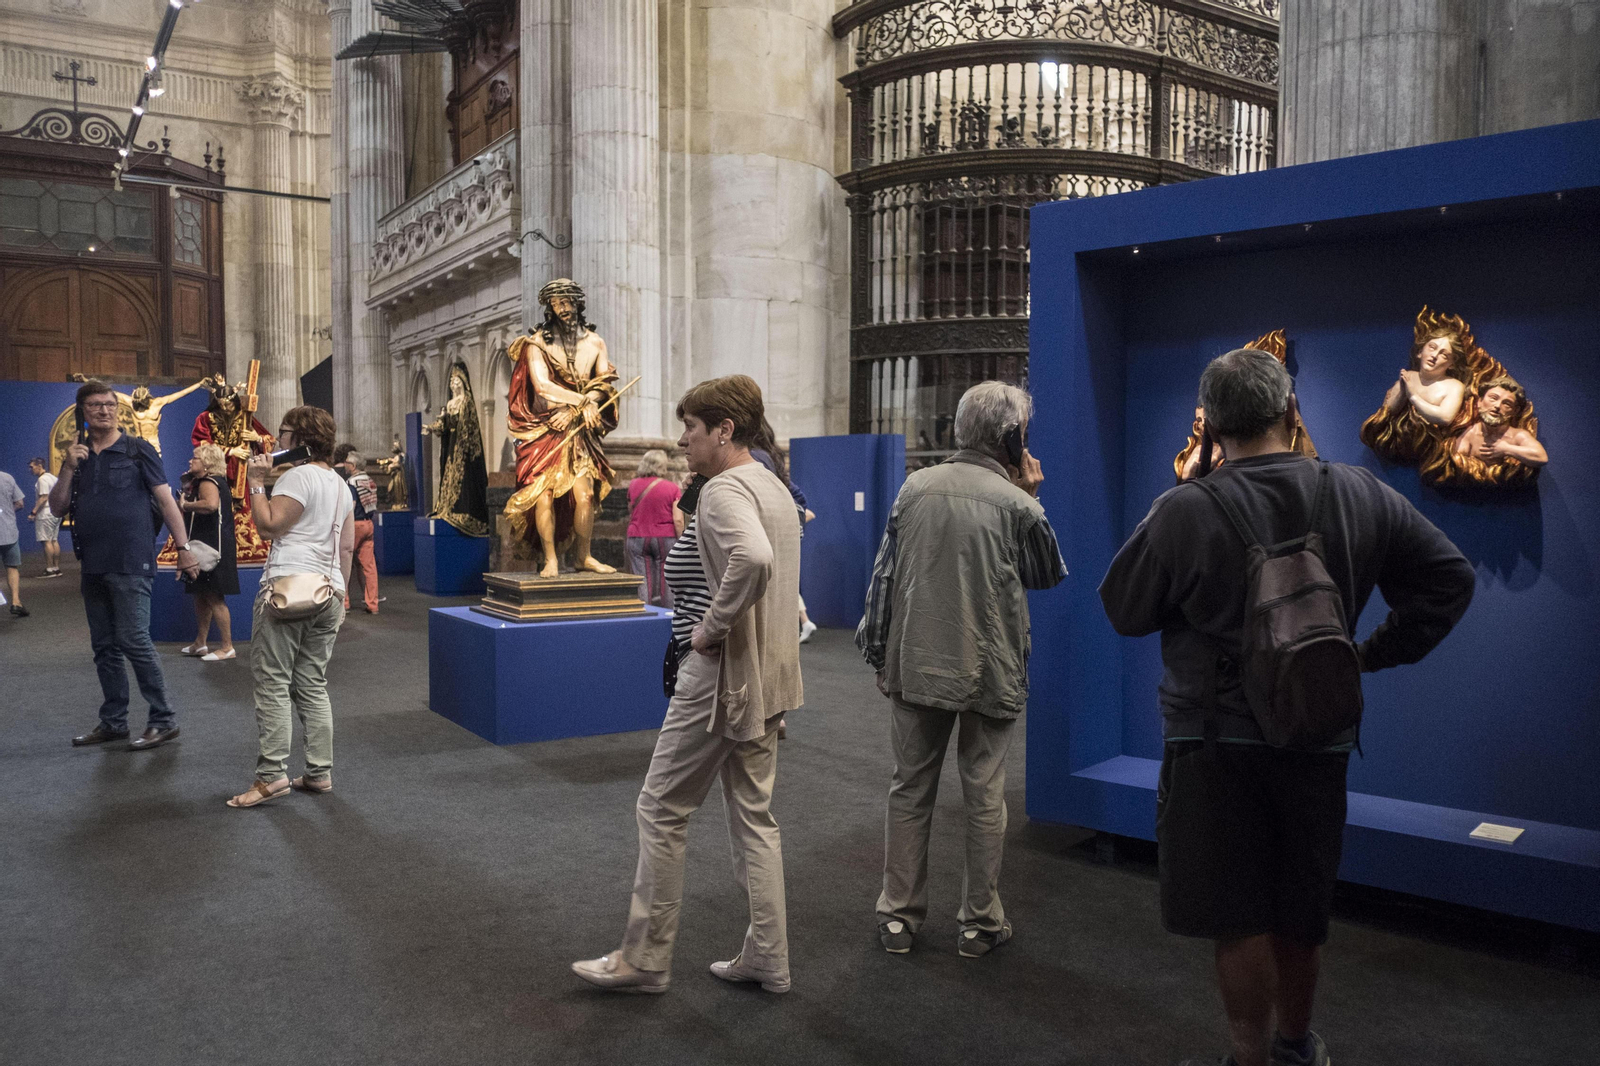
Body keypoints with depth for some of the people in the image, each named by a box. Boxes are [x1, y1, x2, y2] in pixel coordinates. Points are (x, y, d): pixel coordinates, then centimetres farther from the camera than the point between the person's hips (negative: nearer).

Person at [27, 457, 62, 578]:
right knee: (54, 541, 10)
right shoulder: (53, 477, 16)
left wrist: (34, 512, -19)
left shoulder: (42, 479, -12)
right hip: (56, 512, 9)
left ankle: (50, 569, -7)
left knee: (47, 541, -7)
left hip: (46, 514, -9)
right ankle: (57, 568, 10)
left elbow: (44, 497, -19)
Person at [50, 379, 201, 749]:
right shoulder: (78, 457, 14)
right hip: (93, 566, 6)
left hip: (130, 565, -6)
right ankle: (113, 722, 20)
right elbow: (57, 508, 10)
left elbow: (165, 499, -4)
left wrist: (183, 548, -10)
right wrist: (68, 469, -5)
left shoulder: (137, 450, -1)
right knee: (105, 647, 11)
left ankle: (164, 720, -2)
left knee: (134, 641, -10)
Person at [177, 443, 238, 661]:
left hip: (213, 546, -11)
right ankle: (200, 643, 24)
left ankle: (227, 647, -6)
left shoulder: (208, 483, -14)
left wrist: (185, 504, -21)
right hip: (206, 546, 11)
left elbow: (211, 504, -35)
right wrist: (187, 497, 12)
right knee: (201, 596, 16)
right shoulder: (214, 482, 19)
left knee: (214, 597, -9)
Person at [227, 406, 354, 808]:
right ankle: (319, 772, 11)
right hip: (327, 594, 9)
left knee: (273, 682, -6)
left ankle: (272, 774, -9)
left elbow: (269, 524, -14)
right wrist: (340, 593, 23)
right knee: (313, 684, 11)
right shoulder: (340, 484, 18)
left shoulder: (298, 476, -8)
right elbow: (347, 547, 20)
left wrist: (257, 483, -5)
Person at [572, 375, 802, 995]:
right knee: (754, 814, 15)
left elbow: (752, 558, -37)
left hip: (723, 672, -10)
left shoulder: (724, 489, -17)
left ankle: (645, 960, 16)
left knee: (662, 809, 4)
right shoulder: (772, 486, 14)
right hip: (769, 675, 10)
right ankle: (767, 959, 23)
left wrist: (714, 627, -24)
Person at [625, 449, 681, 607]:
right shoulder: (672, 488, -5)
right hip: (665, 538, -2)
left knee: (643, 582, 3)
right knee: (666, 582, 5)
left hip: (637, 539, 2)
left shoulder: (633, 485, 3)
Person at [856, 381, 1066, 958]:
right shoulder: (1016, 502, -9)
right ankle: (980, 921, 20)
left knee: (910, 788, 13)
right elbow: (1051, 574, 7)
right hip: (990, 671, -2)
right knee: (984, 796, 10)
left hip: (915, 666, 3)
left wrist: (878, 650, 12)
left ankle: (898, 915, 21)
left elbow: (884, 574, 4)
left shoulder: (915, 487, 1)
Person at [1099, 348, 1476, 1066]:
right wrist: (1374, 654, 9)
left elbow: (1122, 609, -6)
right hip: (1321, 738, 5)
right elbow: (1450, 579, 6)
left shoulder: (1184, 511, -17)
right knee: (1301, 916, 21)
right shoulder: (1361, 496, -3)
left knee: (1238, 921, 7)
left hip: (1216, 743, -5)